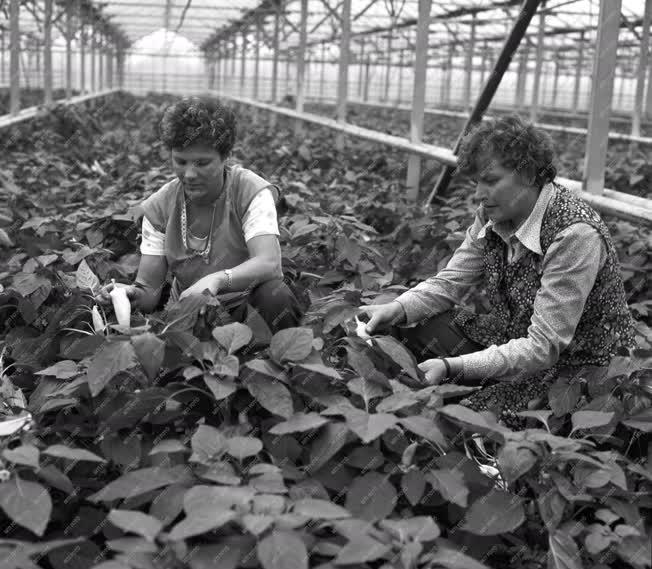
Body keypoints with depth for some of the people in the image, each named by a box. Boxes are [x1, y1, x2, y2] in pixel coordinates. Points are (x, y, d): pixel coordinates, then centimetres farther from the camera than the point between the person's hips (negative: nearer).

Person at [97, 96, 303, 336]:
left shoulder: (251, 192, -12)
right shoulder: (159, 207, -3)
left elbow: (268, 264, -28)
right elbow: (149, 290, -6)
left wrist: (217, 279, -47)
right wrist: (133, 295, -30)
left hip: (249, 307, -2)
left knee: (275, 295, -34)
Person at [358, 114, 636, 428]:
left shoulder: (575, 235, -28)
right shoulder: (493, 215, -5)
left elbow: (543, 347, -30)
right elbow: (449, 282, 1)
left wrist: (452, 367, -39)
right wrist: (397, 309, -20)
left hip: (576, 365, -7)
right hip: (510, 339, 7)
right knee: (409, 331, -9)